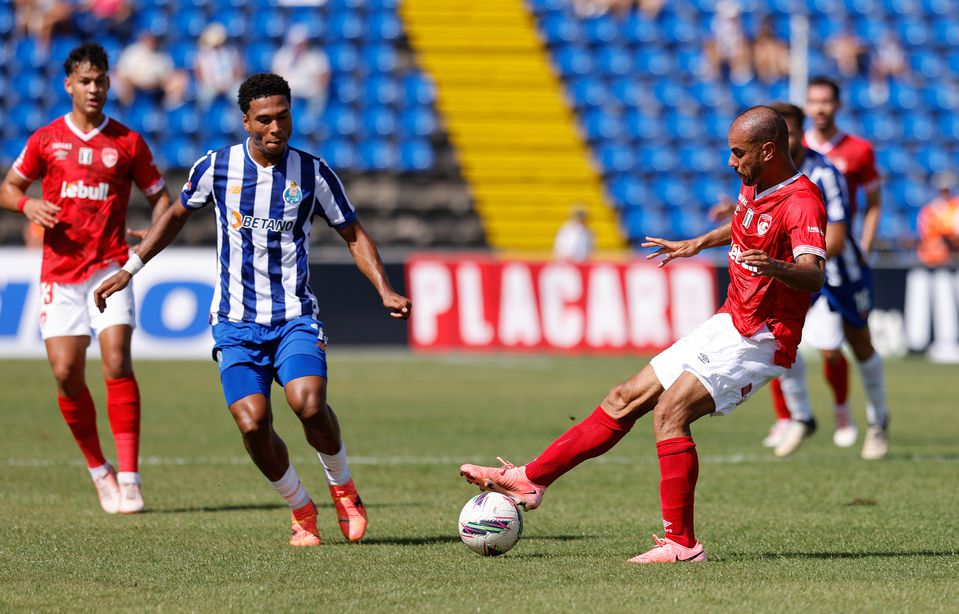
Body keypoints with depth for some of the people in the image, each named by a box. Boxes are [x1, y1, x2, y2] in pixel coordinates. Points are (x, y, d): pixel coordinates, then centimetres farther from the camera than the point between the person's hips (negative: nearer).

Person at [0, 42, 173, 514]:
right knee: (66, 374, -5)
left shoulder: (128, 143, 4)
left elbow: (159, 196, 9)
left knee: (117, 362, -18)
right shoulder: (45, 140, 7)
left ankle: (129, 478, -18)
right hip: (59, 274, 2)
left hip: (109, 268, -2)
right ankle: (98, 469, 16)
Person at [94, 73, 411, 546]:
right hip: (236, 323, 1)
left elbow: (353, 234, 7)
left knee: (309, 404, -25)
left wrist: (384, 289, -6)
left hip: (295, 318, -1)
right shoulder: (216, 167, 0)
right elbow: (177, 215, 17)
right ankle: (301, 510, 8)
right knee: (252, 423, -16)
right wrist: (130, 269, 15)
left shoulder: (313, 173, -2)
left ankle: (342, 487, 3)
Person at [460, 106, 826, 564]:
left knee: (670, 412, -25)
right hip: (727, 325, 9)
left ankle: (681, 543, -22)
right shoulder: (755, 187, 8)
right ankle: (530, 479, 19)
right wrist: (697, 244, 42)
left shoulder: (802, 203, -21)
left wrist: (776, 267, -57)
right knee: (625, 400, 10)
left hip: (758, 343, -9)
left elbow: (814, 276, -37)